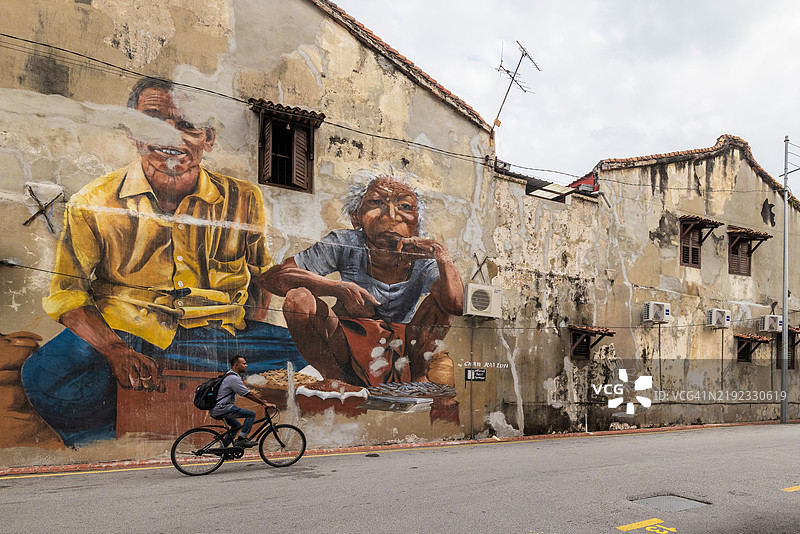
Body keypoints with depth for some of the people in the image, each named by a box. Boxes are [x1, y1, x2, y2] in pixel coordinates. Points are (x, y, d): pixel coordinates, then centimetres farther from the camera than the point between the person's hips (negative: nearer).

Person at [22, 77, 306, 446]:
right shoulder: (93, 203, -1)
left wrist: (248, 352, -2)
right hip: (122, 335, 0)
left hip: (216, 336, 1)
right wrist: (116, 352, -19)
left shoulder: (243, 200, 1)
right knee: (44, 376, -29)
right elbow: (66, 292, 0)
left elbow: (261, 276, 13)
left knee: (306, 353, -21)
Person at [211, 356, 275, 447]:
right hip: (221, 408, -11)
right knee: (251, 414, -13)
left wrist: (262, 401, 17)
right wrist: (265, 404, -15)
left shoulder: (232, 376, 17)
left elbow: (248, 392, 20)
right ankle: (242, 439, -11)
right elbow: (248, 395, -19)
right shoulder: (233, 378, -17)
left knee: (236, 425, 28)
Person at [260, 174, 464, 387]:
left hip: (402, 352, 1)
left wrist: (442, 255, -37)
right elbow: (272, 277, -20)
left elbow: (457, 305, -28)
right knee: (299, 298, -25)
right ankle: (337, 380, -10)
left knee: (441, 297, -19)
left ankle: (418, 376, -7)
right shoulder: (345, 244, -15)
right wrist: (338, 287, -32)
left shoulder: (423, 258, -13)